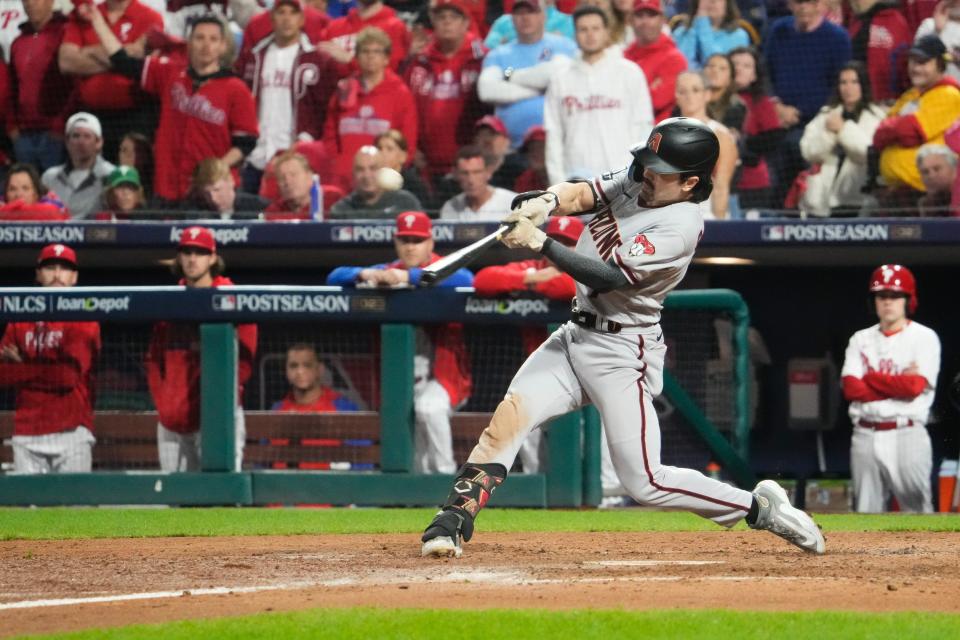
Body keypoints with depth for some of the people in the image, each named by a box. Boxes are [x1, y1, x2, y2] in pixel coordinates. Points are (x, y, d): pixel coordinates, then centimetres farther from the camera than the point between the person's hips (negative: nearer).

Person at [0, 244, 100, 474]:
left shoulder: (84, 322, 2)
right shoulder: (20, 320, 15)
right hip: (26, 433, 4)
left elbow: (69, 376, -10)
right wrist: (47, 370, -9)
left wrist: (22, 368, -4)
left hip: (70, 430, -4)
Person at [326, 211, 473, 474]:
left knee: (429, 408, -35)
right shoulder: (388, 273, 8)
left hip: (443, 373, -5)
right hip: (402, 380, 5)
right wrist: (363, 275, -20)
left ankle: (445, 471, -22)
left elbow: (465, 280, -31)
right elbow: (335, 277, 3)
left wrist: (409, 277, -35)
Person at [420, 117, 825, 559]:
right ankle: (453, 523, -14)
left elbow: (608, 277, -28)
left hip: (621, 352, -8)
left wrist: (538, 242, -31)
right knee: (511, 413, -12)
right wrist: (546, 203, -24)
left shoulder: (679, 226, -22)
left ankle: (760, 508, 8)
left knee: (645, 483, -7)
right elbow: (579, 194, -1)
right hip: (576, 337, 8)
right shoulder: (636, 179, 3)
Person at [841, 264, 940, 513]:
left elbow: (915, 386, -13)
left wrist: (871, 378, -3)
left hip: (907, 435, -4)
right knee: (866, 512, 6)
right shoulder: (861, 339, 13)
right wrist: (900, 382, -7)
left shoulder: (925, 338, 1)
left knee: (917, 509, -8)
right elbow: (851, 388, -1)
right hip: (866, 435, 4)